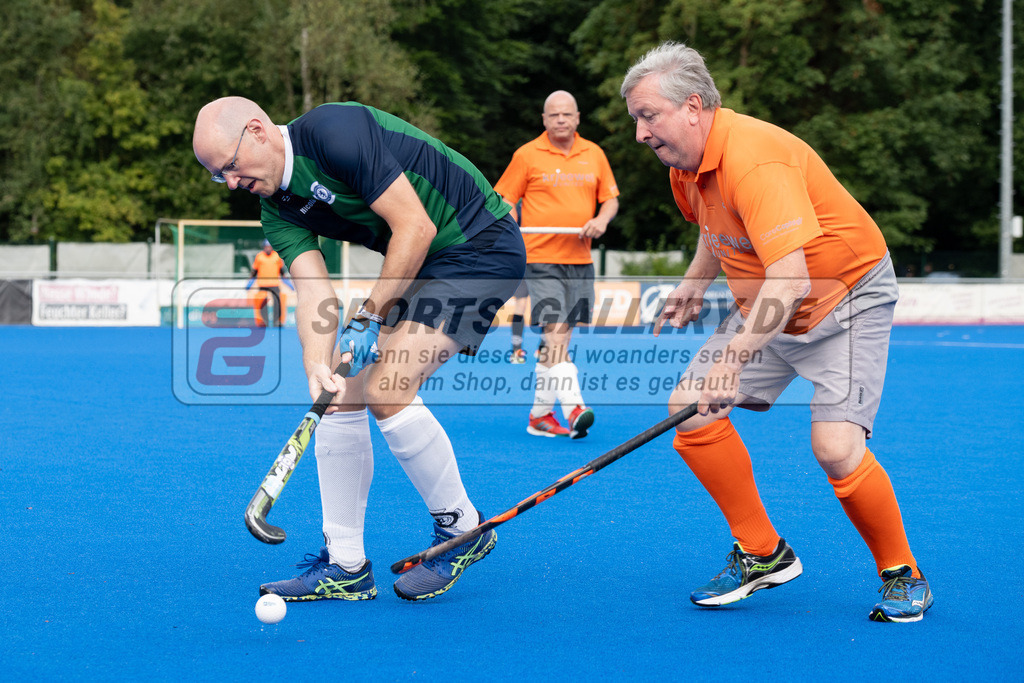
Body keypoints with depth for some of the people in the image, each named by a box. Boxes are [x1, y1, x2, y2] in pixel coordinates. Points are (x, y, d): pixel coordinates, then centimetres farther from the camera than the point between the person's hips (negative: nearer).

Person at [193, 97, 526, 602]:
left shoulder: (335, 132, -22)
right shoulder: (277, 209, 4)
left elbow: (417, 227, -23)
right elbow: (313, 292, -9)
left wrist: (371, 317, -19)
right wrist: (317, 364, -28)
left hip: (479, 247, -9)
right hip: (415, 269, 9)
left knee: (386, 388, -20)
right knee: (342, 393, 1)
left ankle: (462, 529, 0)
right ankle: (344, 566, 7)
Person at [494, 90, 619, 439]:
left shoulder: (594, 154, 10)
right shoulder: (527, 155, -1)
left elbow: (610, 198, 17)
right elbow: (504, 200, 3)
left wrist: (601, 219, -4)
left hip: (580, 261, 5)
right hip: (542, 259, -5)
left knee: (558, 340, 9)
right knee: (555, 334, -16)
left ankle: (540, 415, 17)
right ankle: (573, 409, -26)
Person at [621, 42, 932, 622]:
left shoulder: (755, 159, -31)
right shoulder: (686, 164, -2)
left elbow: (791, 279, -42)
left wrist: (734, 358, -49)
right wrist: (694, 285, 13)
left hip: (849, 297, -9)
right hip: (767, 307, 9)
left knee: (835, 446, -22)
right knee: (691, 412, -5)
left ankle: (904, 576, 1)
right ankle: (763, 554, 8)